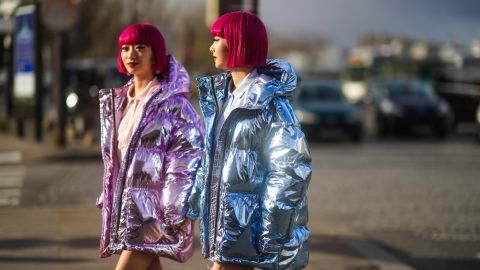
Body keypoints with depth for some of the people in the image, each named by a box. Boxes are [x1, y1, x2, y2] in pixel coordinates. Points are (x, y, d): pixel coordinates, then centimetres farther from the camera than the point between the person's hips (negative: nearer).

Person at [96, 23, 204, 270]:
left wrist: (174, 211, -19)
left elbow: (189, 156, -14)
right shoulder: (118, 101, 14)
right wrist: (108, 201, 17)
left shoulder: (172, 102, -9)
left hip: (153, 208, -7)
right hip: (126, 206, 7)